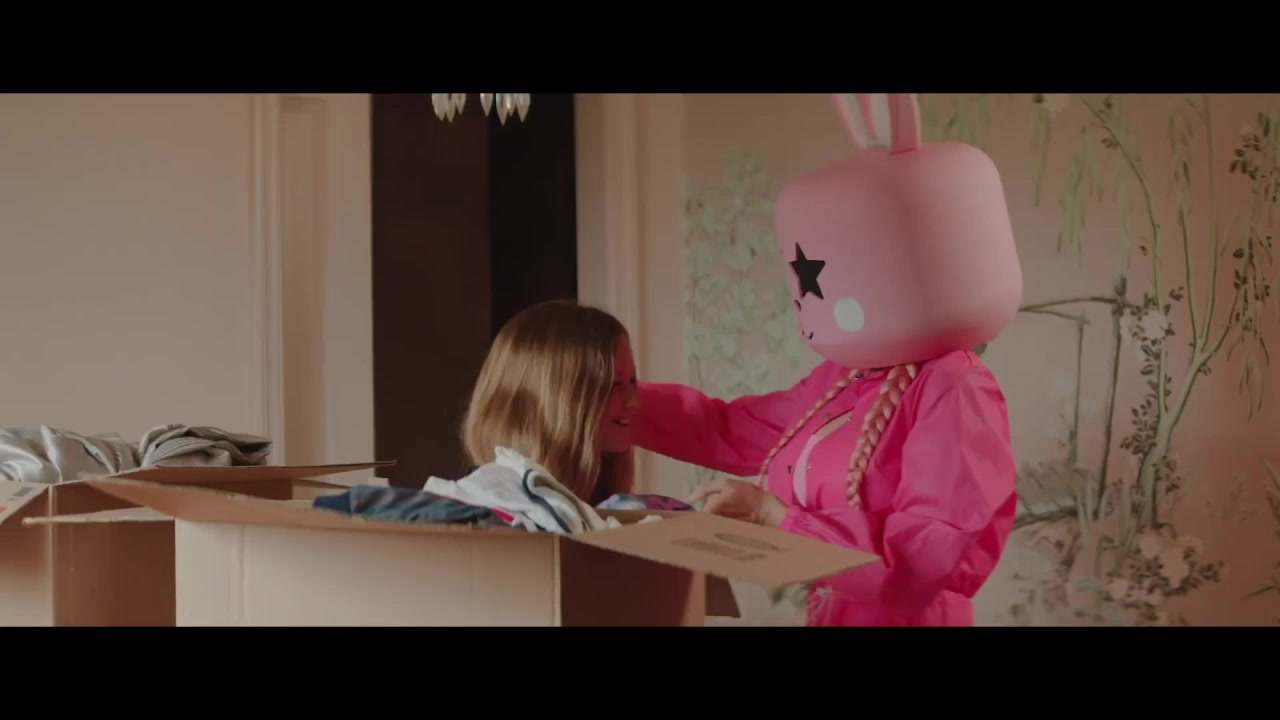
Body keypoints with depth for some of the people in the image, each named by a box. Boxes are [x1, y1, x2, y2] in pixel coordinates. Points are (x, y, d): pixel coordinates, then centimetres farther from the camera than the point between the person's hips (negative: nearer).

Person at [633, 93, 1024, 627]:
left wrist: (774, 517, -25)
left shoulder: (953, 393, -20)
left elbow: (932, 560, -25)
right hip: (829, 614, 8)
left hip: (905, 618, -8)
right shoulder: (838, 382, 6)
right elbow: (729, 428, 16)